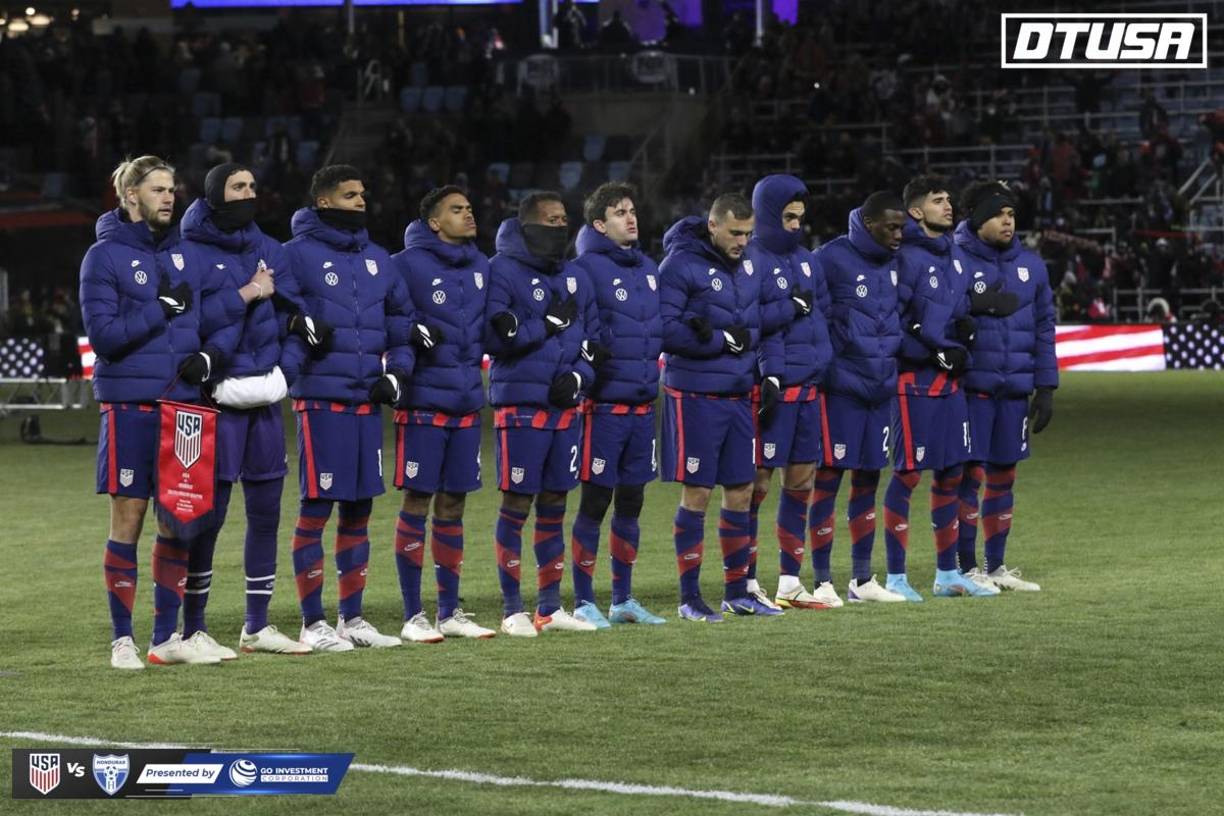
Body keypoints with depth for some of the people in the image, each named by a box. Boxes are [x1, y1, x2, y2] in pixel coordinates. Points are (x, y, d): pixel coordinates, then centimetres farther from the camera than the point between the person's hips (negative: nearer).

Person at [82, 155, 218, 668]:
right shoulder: (105, 256, -4)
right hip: (129, 405, -5)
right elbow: (103, 335, -11)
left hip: (182, 401, 5)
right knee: (128, 519, -2)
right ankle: (122, 640, 4)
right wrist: (162, 309, -15)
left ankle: (167, 636, 14)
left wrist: (206, 357, -1)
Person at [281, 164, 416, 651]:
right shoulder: (299, 255, -5)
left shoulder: (377, 259, 15)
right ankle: (313, 623, 2)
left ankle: (352, 618, 19)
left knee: (358, 510, 11)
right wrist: (285, 373, -19)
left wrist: (396, 372, 9)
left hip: (368, 401, 7)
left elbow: (401, 319, 22)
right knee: (315, 511, -3)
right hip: (321, 400, -7)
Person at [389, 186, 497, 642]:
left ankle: (450, 612, 18)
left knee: (453, 506, 11)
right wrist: (413, 334, -23)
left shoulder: (480, 267, 13)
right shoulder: (408, 264, -8)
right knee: (416, 503, -2)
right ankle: (413, 616, 3)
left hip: (467, 402, 6)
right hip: (423, 402, -6)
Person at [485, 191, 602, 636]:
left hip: (565, 404, 6)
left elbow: (592, 338, 17)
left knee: (553, 506, 11)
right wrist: (551, 323, -14)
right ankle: (513, 610, 2)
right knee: (516, 505, -3)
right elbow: (498, 337, -16)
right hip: (520, 402, -6)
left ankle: (550, 607, 18)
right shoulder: (503, 272, -7)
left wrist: (578, 376, -2)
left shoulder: (576, 277, 13)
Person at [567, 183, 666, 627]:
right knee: (595, 502, -2)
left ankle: (623, 599, 21)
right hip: (604, 405, -7)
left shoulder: (648, 269, 14)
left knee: (631, 503, 12)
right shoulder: (587, 268, -10)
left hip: (643, 403, 7)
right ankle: (584, 602, 6)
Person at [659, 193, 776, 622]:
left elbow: (758, 327, 10)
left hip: (738, 393, 7)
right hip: (695, 394, -7)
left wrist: (740, 337, -12)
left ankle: (737, 591, 20)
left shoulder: (746, 268, 11)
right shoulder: (681, 265, -11)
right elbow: (667, 329, -19)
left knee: (740, 492, 10)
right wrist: (725, 340, -15)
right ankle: (690, 596, 4)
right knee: (697, 493, -3)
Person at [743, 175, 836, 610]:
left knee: (801, 481, 10)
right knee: (756, 482, -2)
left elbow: (822, 315, 17)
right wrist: (790, 308, -14)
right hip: (769, 389, -7)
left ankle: (790, 582, 17)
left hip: (807, 386, 7)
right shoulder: (751, 261, -8)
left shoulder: (807, 261, 14)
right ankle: (746, 583, 3)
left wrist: (820, 360, 3)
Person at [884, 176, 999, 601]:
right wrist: (938, 353, -16)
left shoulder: (955, 257, 13)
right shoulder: (907, 258, -12)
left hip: (950, 380, 8)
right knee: (908, 474, -4)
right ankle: (895, 578, 2)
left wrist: (966, 324, 0)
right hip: (915, 378, -8)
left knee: (951, 474, 12)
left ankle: (947, 574, 21)